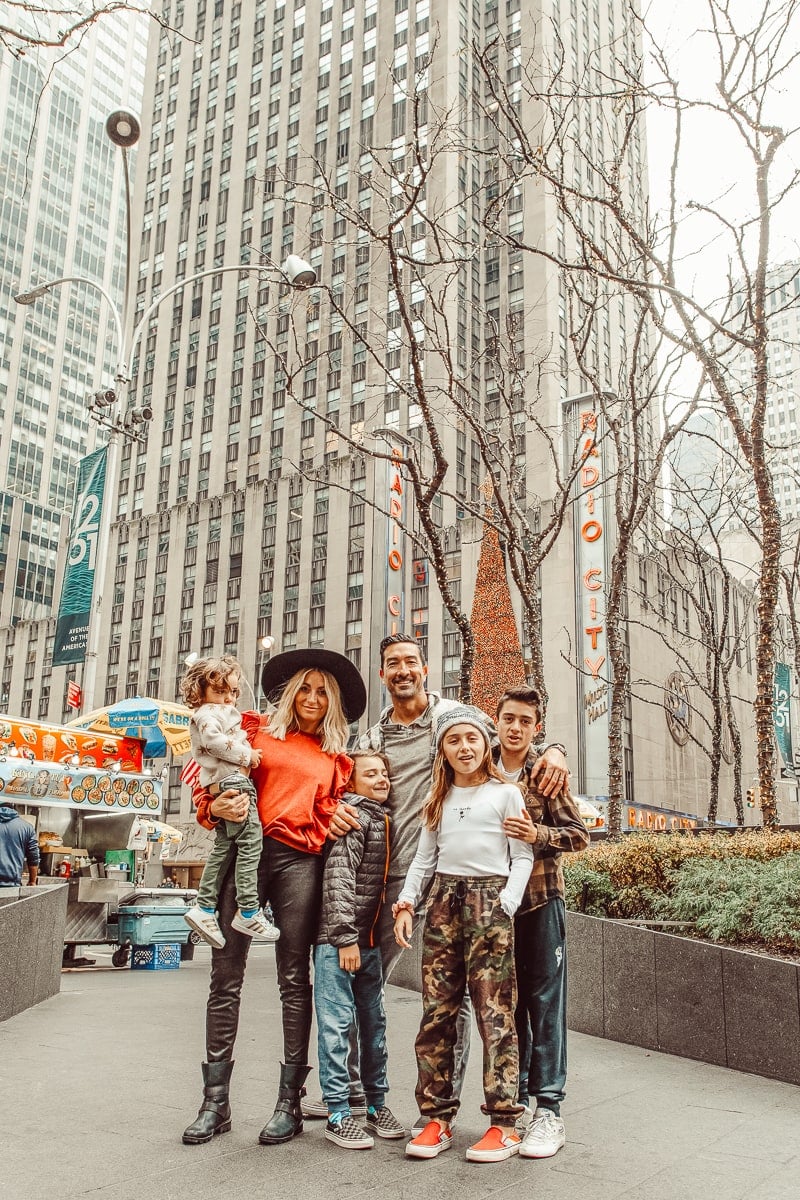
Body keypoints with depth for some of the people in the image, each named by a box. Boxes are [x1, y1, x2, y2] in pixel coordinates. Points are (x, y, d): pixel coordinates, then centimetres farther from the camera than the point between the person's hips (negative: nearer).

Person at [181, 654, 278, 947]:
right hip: (232, 779, -10)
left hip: (221, 785, 10)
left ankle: (204, 907, 10)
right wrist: (246, 754, -15)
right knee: (250, 839, -12)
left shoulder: (224, 713, 29)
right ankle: (248, 912, -12)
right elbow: (213, 739, -21)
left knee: (224, 847, 10)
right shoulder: (207, 713, -3)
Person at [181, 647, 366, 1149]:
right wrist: (215, 808, -9)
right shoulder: (257, 730, 13)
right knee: (226, 977, 1)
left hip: (298, 862, 1)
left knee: (295, 979, 3)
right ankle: (216, 1101, 12)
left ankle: (290, 1102, 12)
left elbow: (328, 818, 16)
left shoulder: (335, 759, 18)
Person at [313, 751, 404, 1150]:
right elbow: (338, 878, -17)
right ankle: (338, 1115, 7)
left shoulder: (382, 819, 16)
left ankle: (376, 1105, 25)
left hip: (368, 940, 8)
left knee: (374, 1023, 14)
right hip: (339, 938, -8)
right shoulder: (354, 816, -10)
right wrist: (345, 938, -19)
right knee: (337, 1024, -2)